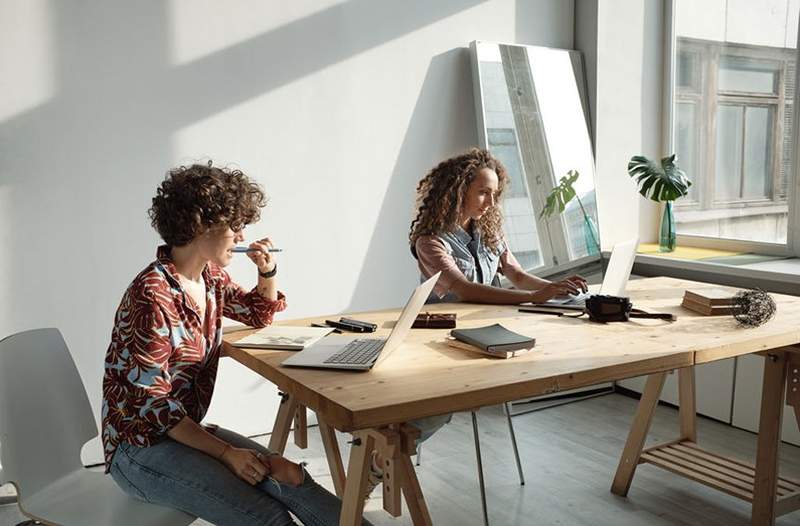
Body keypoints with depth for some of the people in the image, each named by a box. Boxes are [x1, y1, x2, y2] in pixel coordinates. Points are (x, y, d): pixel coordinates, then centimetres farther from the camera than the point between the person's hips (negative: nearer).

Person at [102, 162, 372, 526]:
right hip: (140, 447, -8)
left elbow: (259, 313, 21)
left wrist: (268, 271, 1)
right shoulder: (152, 295, -23)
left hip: (187, 429, 8)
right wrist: (225, 452, -20)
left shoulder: (210, 277, 2)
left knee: (289, 479, -11)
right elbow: (151, 404, -20)